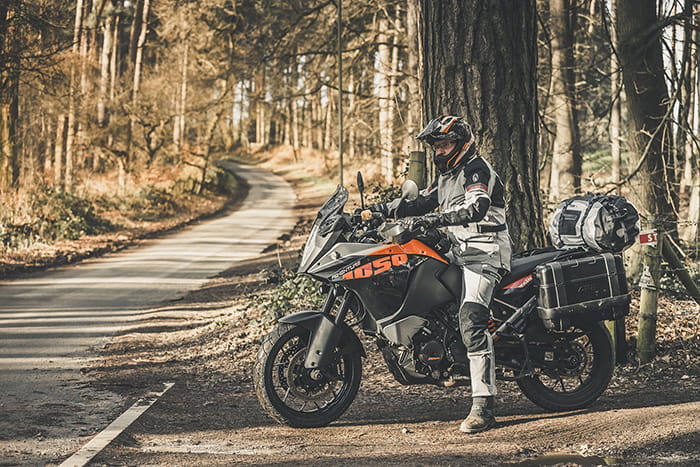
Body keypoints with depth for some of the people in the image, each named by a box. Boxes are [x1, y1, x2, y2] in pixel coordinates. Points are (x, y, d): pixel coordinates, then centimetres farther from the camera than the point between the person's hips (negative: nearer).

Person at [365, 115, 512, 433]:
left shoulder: (476, 171, -11)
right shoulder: (447, 175, 21)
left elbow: (476, 208, -29)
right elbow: (422, 202, 26)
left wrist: (433, 220, -39)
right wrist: (381, 209, 13)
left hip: (485, 253, -11)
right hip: (458, 251, 11)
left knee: (471, 319, -25)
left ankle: (483, 406, -29)